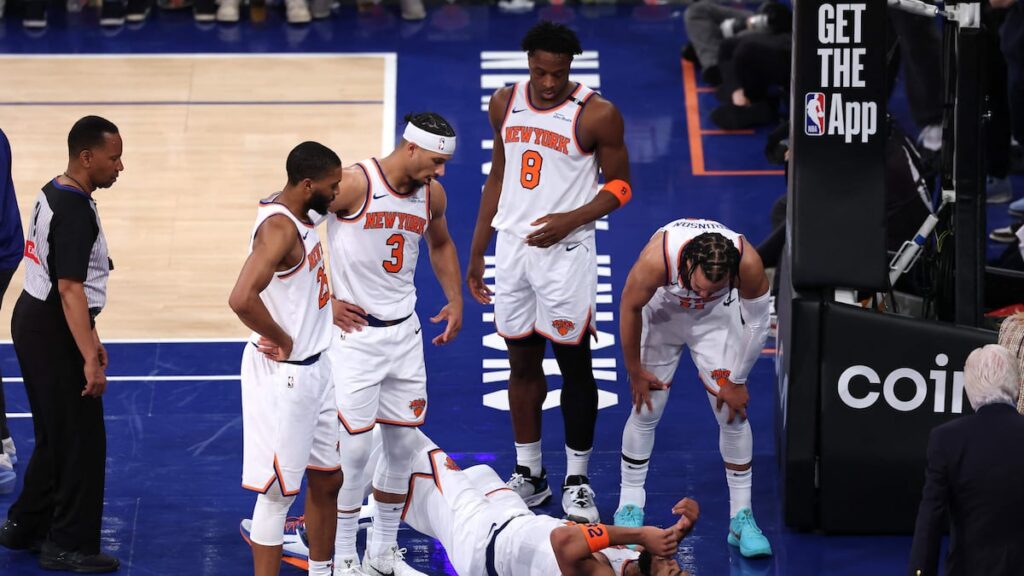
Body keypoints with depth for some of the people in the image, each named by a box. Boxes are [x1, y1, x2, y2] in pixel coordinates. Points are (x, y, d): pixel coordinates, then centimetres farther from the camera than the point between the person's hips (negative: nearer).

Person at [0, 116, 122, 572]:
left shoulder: (53, 194, 10)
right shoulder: (76, 212, -22)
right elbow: (70, 289, -26)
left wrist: (90, 336, 24)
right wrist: (89, 358, -28)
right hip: (53, 332, -10)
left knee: (55, 435, 20)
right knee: (81, 440, -2)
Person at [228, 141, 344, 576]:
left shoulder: (300, 214, 6)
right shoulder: (279, 227, -24)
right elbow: (242, 298, -38)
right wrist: (283, 342, -23)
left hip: (315, 368, 10)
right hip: (284, 373, -10)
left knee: (328, 477, 19)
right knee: (279, 491, -2)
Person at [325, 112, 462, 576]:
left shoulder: (431, 195, 2)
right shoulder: (354, 185, -19)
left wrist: (455, 299, 14)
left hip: (404, 330, 6)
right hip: (354, 331, -6)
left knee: (403, 444, 11)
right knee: (355, 449, -4)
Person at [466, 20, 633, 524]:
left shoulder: (597, 115, -11)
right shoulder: (505, 104, 4)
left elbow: (620, 185, -4)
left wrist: (571, 219, -19)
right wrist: (476, 253, 13)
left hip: (565, 250, -5)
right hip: (512, 245, 5)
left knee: (574, 364, 1)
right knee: (522, 362, 11)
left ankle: (577, 480, 11)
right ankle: (528, 474, 21)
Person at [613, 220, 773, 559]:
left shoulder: (748, 264, -37)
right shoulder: (656, 258, -41)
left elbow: (758, 324, -17)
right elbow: (630, 308, -20)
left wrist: (737, 382, -8)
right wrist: (635, 372, -9)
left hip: (717, 319, 1)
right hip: (662, 312, -1)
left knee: (733, 413, -5)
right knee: (646, 410, -1)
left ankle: (742, 517, 5)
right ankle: (629, 506, 15)